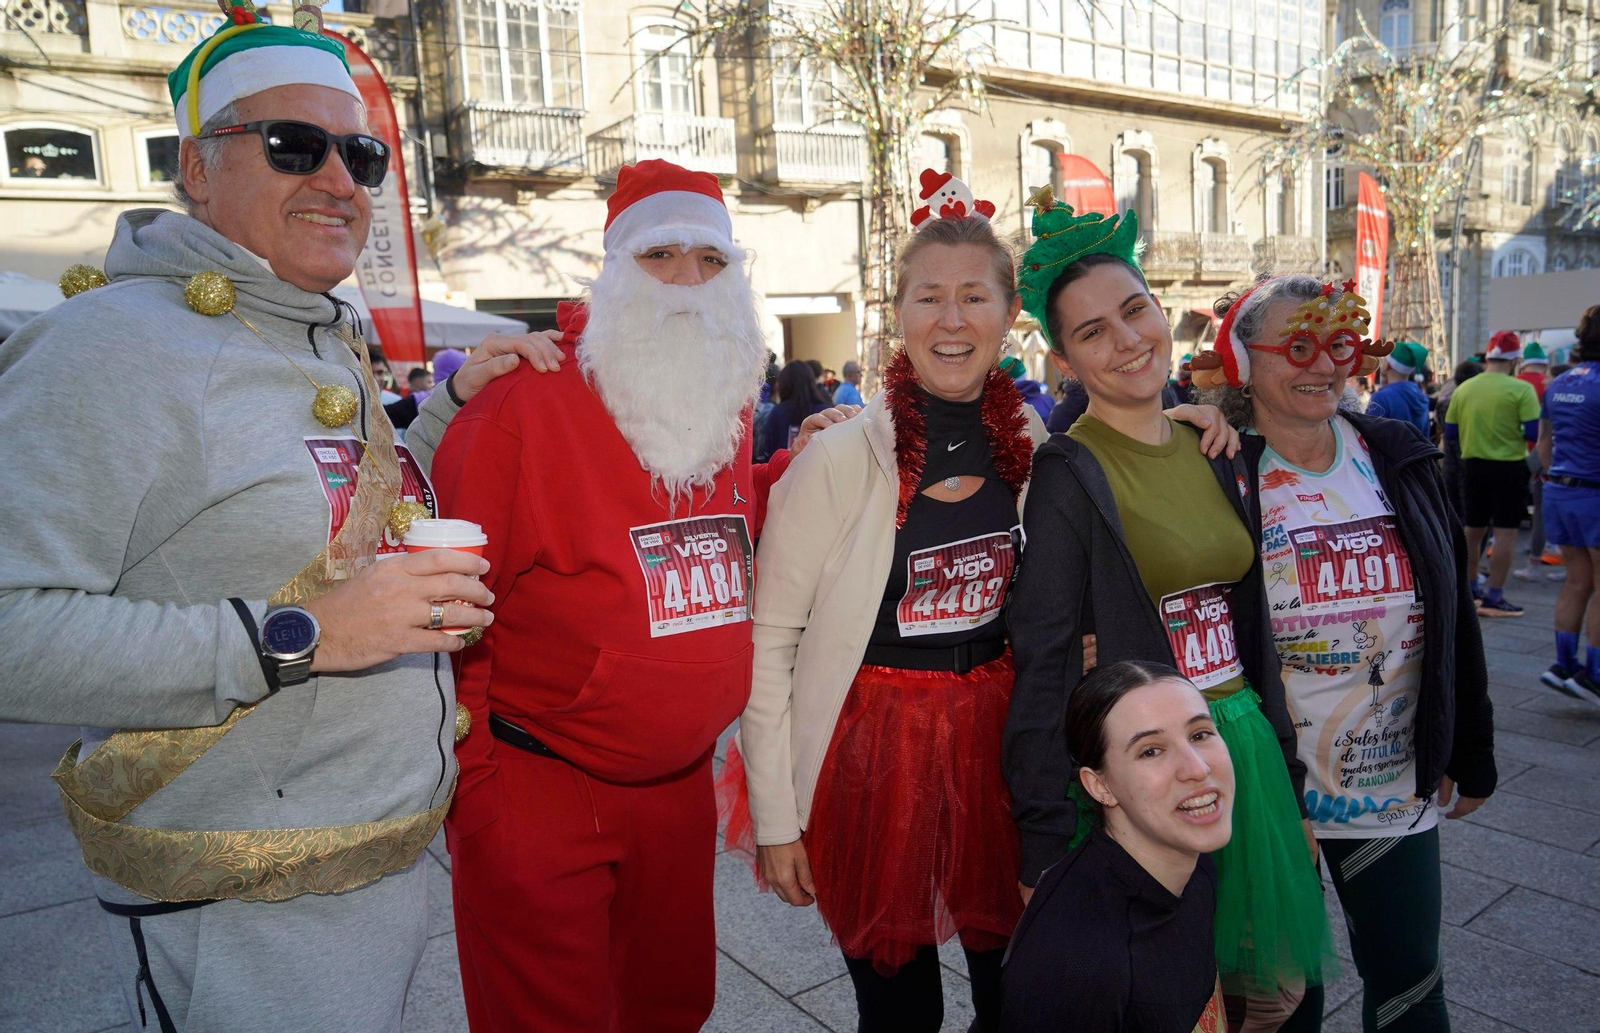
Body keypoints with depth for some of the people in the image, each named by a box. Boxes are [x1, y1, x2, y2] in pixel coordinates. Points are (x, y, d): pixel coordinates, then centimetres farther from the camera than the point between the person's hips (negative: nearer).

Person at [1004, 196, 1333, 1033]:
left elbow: (1250, 629, 13)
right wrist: (1048, 854, -15)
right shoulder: (1069, 475, -14)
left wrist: (1289, 779, 14)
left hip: (1245, 746, 7)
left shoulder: (1212, 452, 7)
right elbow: (1043, 671, -15)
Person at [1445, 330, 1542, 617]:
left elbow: (1450, 432, 5)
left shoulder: (1463, 389, 0)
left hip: (1473, 465, 5)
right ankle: (1494, 597, 0)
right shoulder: (1521, 389, -12)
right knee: (1506, 533, 1)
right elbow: (1534, 433, -15)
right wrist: (1514, 432, 5)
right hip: (1509, 467, -5)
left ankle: (1470, 587, 28)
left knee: (1473, 530, 16)